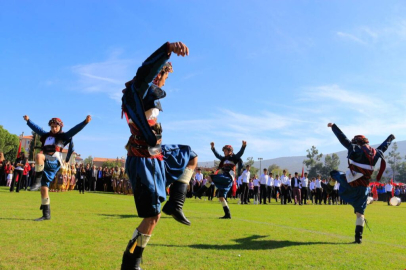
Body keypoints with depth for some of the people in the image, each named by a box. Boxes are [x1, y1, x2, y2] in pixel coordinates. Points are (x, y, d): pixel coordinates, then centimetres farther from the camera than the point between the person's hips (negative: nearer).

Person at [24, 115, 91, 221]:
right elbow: (36, 128, 37)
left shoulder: (63, 136, 7)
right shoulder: (46, 135, 23)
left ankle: (37, 181, -30)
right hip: (45, 164, 6)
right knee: (44, 188, 0)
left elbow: (75, 130, -6)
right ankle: (46, 214, 6)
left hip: (55, 162, -6)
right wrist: (28, 120, 45)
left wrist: (85, 122, -18)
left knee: (39, 156, -36)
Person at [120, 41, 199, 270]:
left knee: (192, 157, 25)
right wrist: (169, 48, -56)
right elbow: (146, 70, -41)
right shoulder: (138, 88, -19)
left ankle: (174, 204, 12)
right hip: (144, 161, -10)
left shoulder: (148, 92, 9)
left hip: (157, 154, 10)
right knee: (153, 216, -4)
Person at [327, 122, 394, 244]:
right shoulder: (375, 152, 9)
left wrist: (333, 126, 7)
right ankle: (358, 237, 4)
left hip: (349, 183, -4)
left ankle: (329, 187, 48)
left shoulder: (355, 148, -6)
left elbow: (343, 138, -3)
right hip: (362, 187, 4)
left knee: (334, 173, 27)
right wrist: (390, 138, 49)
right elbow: (384, 146, 28)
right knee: (360, 212, 9)